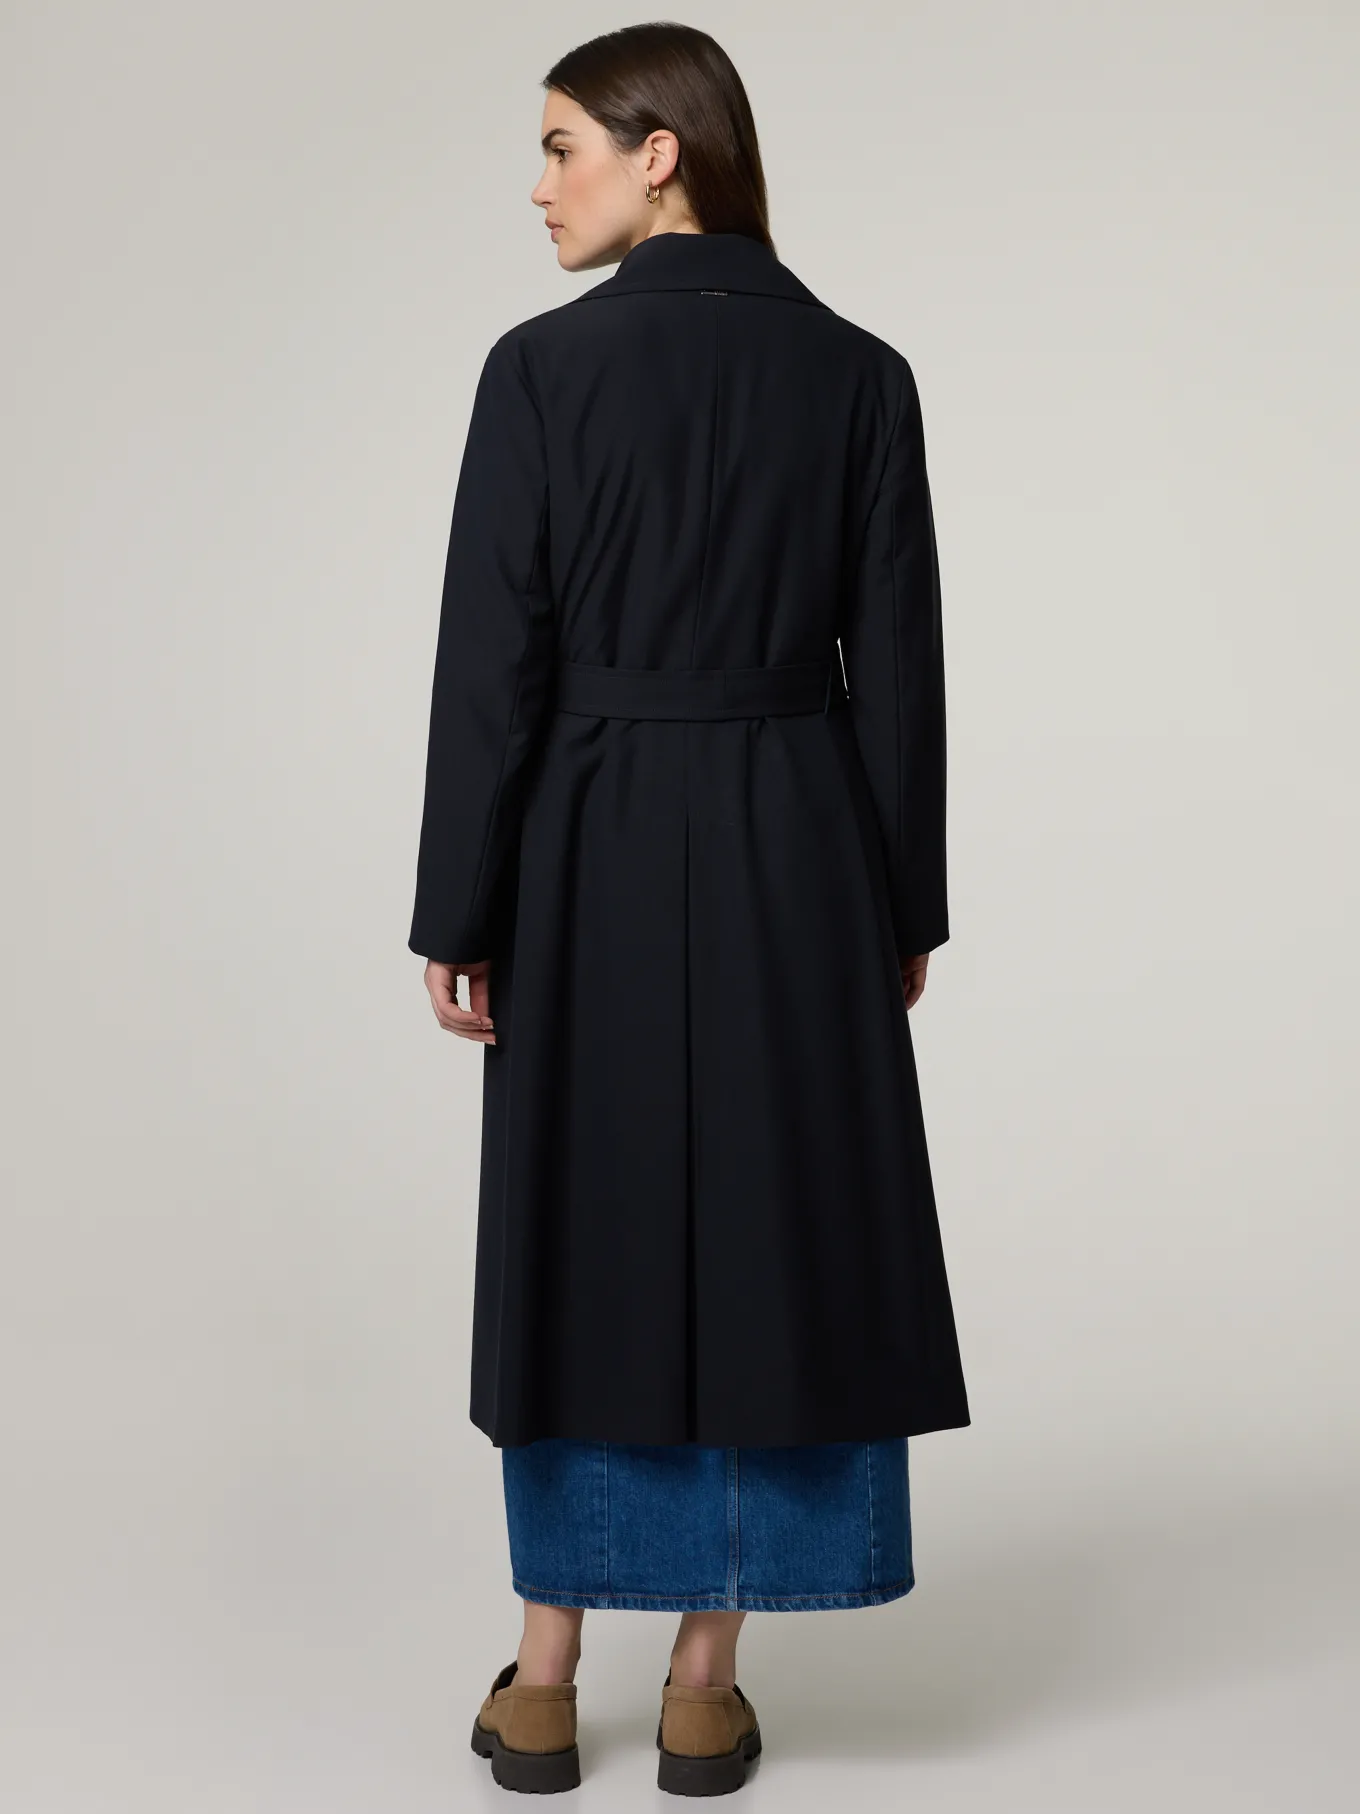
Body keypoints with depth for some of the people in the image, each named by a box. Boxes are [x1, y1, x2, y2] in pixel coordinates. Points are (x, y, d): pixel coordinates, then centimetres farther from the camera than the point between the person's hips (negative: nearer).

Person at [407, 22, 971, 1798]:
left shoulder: (544, 365, -8)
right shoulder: (861, 373, 0)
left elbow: (492, 661, -9)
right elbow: (899, 664, 0)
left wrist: (457, 914, -3)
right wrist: (907, 907, 8)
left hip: (596, 854, -1)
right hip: (801, 852, 2)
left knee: (583, 1232, 11)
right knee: (776, 1232, 10)